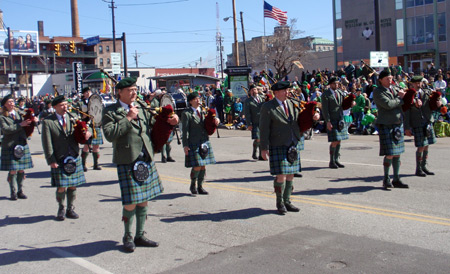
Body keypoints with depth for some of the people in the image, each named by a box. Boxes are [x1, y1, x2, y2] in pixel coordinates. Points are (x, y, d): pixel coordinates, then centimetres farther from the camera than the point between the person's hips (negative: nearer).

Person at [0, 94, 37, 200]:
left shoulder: (19, 113, 10)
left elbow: (28, 126, 15)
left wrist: (34, 120, -8)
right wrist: (20, 125, -22)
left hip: (22, 144, 4)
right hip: (10, 146, -4)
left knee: (21, 170, 7)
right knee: (12, 171, -4)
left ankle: (20, 191, 17)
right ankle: (13, 193, 6)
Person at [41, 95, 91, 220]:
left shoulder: (72, 118, 8)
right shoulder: (48, 122, -4)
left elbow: (81, 129, 13)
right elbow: (47, 144, -5)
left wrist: (87, 133, -13)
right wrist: (51, 160, -11)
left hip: (74, 158, 4)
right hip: (59, 160, -3)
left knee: (73, 186, 7)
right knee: (61, 187, -1)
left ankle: (70, 209, 23)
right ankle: (61, 209, 21)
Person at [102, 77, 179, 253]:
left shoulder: (142, 107, 12)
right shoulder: (110, 111, -4)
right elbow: (109, 134, -16)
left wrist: (170, 121, -4)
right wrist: (128, 118, -16)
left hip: (146, 160, 6)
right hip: (127, 162, -6)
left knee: (144, 200, 12)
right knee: (130, 203, -3)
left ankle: (140, 236, 26)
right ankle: (128, 237, 18)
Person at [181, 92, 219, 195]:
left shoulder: (203, 111, 15)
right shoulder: (186, 113, -4)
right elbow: (185, 130, -6)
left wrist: (216, 119, -2)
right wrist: (185, 145, -12)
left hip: (204, 142, 6)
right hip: (194, 143, -6)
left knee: (203, 166, 7)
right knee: (197, 166, -9)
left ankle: (200, 186, 21)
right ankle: (192, 185, 15)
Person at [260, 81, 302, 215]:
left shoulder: (292, 104, 12)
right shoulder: (268, 107, -5)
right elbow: (264, 129, -7)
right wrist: (264, 148, -11)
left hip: (293, 146, 6)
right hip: (278, 147, -6)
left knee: (290, 175, 8)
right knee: (281, 175, -7)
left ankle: (287, 201, 21)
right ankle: (280, 203, 10)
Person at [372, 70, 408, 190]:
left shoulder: (394, 89, 16)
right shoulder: (378, 92, -8)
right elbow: (388, 104, -22)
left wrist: (401, 94, -7)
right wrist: (401, 99, -9)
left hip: (398, 124, 7)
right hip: (386, 125, -7)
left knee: (397, 153, 10)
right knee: (389, 154, -8)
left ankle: (396, 180, 18)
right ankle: (386, 179, 7)